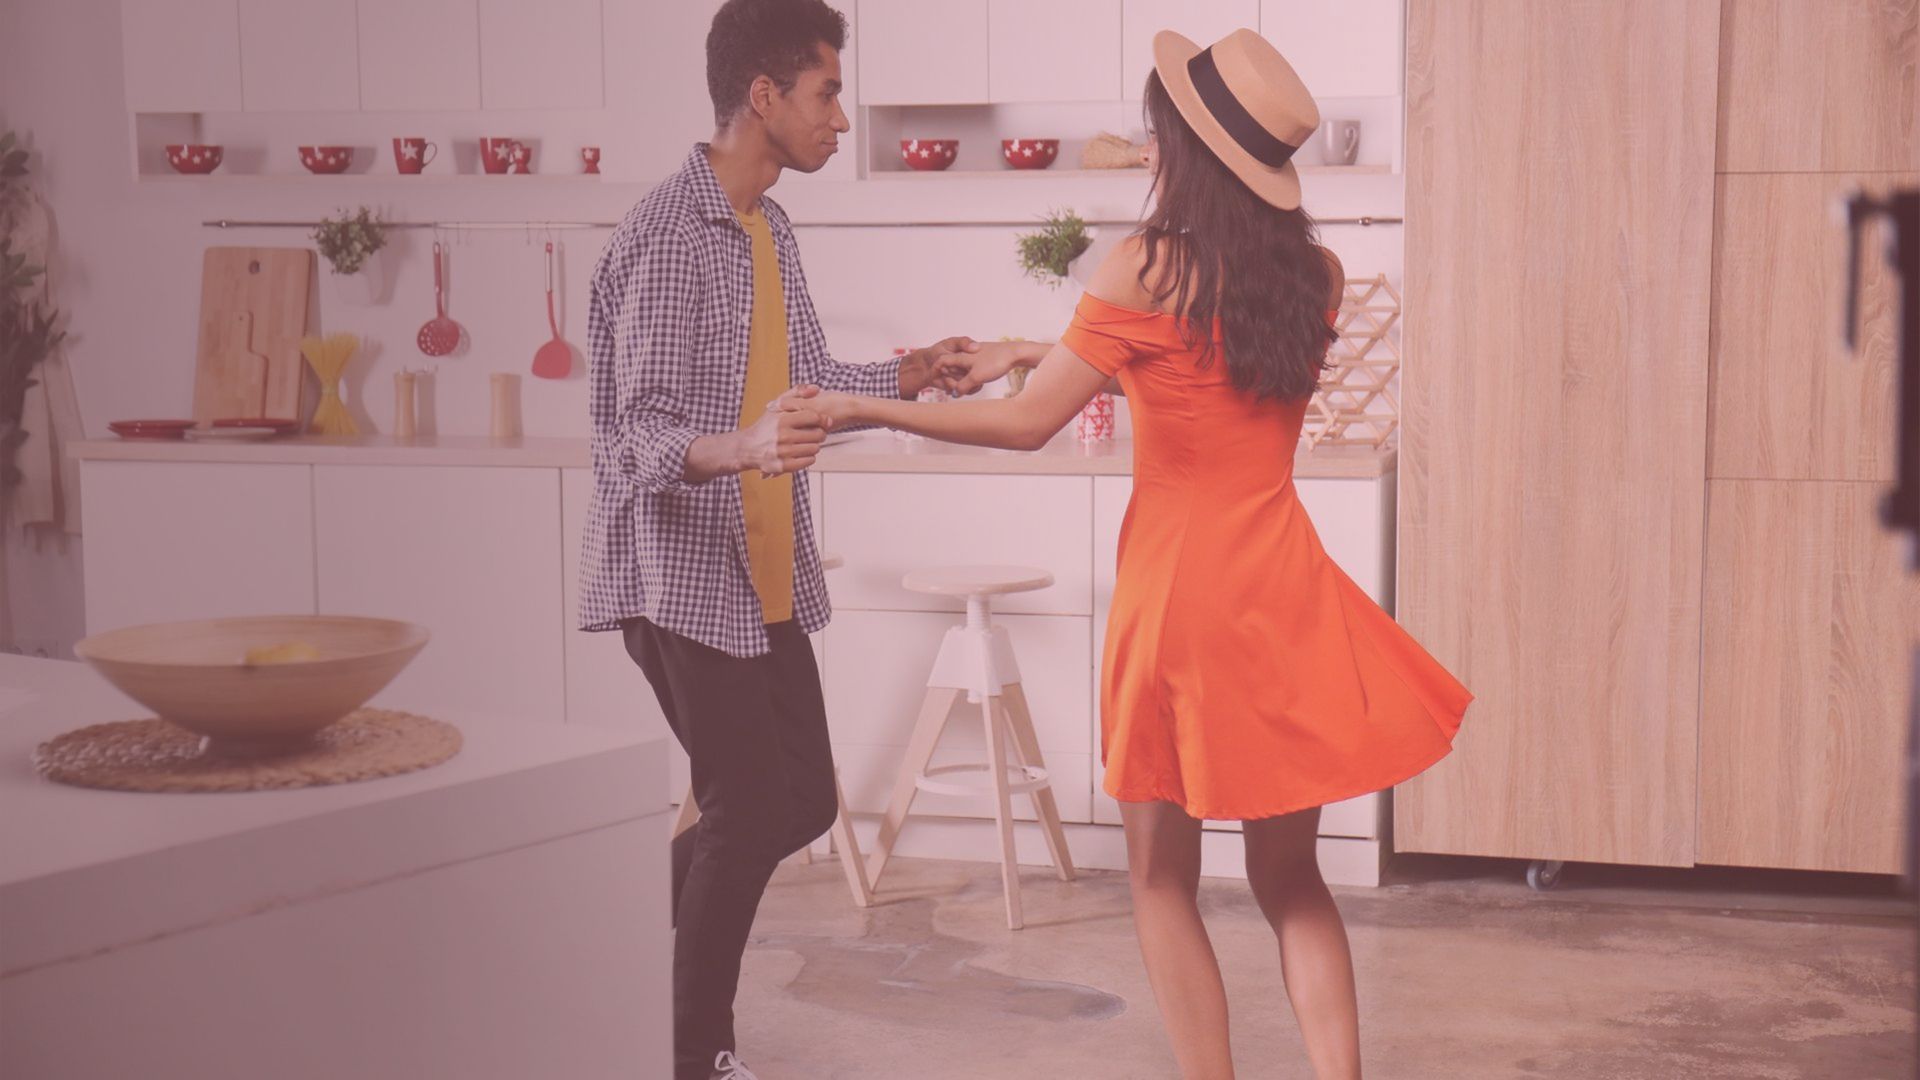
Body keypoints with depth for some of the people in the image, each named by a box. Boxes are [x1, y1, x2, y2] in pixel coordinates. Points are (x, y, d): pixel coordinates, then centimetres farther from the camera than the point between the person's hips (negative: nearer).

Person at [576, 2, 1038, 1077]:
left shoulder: (768, 226, 12)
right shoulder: (666, 239, -18)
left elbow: (811, 379, 18)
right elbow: (640, 436, -24)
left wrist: (923, 372, 3)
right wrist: (742, 448, -43)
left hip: (766, 576, 9)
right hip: (682, 575, -9)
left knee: (805, 802, 12)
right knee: (751, 811, -6)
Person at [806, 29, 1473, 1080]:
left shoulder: (1145, 268, -12)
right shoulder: (1317, 273, 3)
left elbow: (1029, 422, -9)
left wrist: (870, 409, 1)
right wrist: (1019, 353, 25)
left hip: (1177, 591, -4)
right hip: (1285, 597, 5)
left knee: (1163, 882, 11)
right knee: (1289, 879, 17)